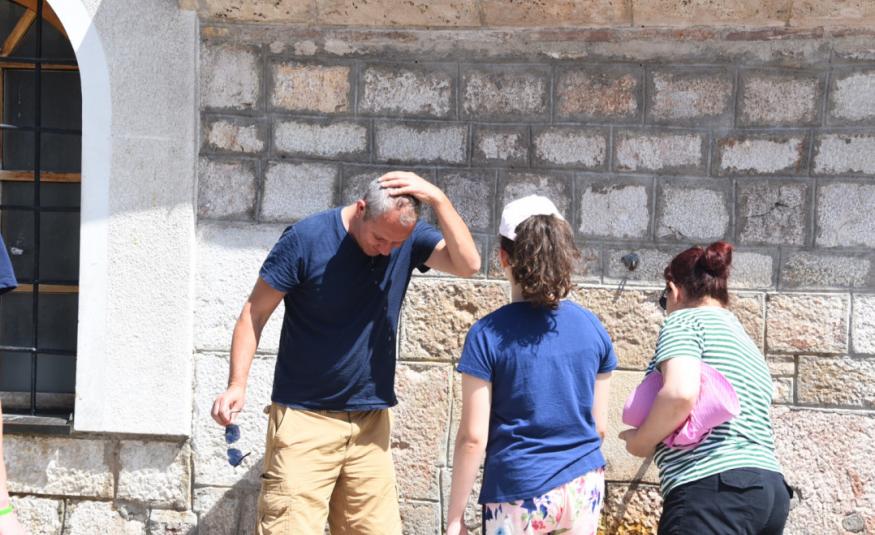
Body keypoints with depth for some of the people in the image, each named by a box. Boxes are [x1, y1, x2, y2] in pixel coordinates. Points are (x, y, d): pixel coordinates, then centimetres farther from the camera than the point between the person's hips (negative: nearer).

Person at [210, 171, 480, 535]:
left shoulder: (408, 237, 0)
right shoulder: (306, 239, -11)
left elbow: (468, 265, -14)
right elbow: (254, 314, -8)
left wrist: (438, 200, -21)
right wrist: (237, 385, -18)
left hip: (371, 420, 4)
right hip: (305, 419, -4)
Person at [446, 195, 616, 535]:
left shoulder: (488, 335, -11)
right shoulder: (592, 328, 0)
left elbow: (473, 437, -11)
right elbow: (599, 426, 6)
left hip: (519, 495, -3)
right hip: (583, 490, 4)